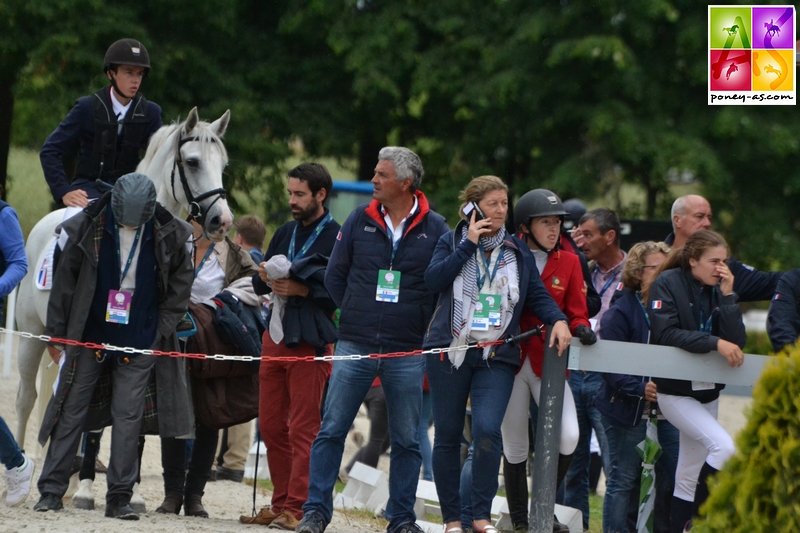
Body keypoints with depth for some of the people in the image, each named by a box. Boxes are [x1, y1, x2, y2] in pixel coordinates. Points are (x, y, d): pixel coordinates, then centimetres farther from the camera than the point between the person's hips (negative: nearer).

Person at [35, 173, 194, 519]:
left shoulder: (168, 236, -6)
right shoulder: (88, 228, -8)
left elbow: (180, 286, 7)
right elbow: (64, 282, 0)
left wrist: (162, 332, 1)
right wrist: (55, 333, 1)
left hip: (138, 345, 0)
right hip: (89, 335, 0)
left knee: (128, 415, -1)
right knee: (71, 410, 2)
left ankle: (119, 497, 2)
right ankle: (51, 491, 7)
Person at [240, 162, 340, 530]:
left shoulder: (337, 238, -6)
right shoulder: (285, 233, 17)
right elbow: (259, 286, 19)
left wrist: (301, 289, -21)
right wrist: (265, 277, -4)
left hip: (311, 343, -8)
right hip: (275, 337, 8)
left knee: (303, 430, -7)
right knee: (271, 427, 9)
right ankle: (281, 503, 17)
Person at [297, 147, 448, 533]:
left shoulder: (434, 228, -1)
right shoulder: (360, 221, 4)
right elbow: (335, 276, 13)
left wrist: (417, 323, 2)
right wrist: (357, 314, 11)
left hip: (407, 353, -1)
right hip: (355, 347, 1)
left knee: (407, 440, 5)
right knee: (331, 430, -1)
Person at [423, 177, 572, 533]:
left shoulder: (518, 251, 11)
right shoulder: (452, 241, 5)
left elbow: (538, 295, 10)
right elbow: (432, 280, -10)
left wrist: (557, 319, -8)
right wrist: (469, 244, -11)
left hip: (496, 357, 0)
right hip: (449, 353, 0)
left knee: (487, 430, -18)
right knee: (447, 435, 4)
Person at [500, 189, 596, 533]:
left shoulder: (568, 262, 6)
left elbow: (576, 314, 5)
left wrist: (581, 329, -17)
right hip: (511, 361, -1)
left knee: (568, 436, -15)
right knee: (515, 446, 3)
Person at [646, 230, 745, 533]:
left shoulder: (718, 290, 6)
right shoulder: (668, 283, -9)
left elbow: (736, 342, -4)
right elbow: (665, 333, -22)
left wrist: (727, 296, -13)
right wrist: (714, 343, -26)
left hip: (707, 391, 6)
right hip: (675, 391, -6)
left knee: (688, 478, 10)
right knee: (723, 446, -24)